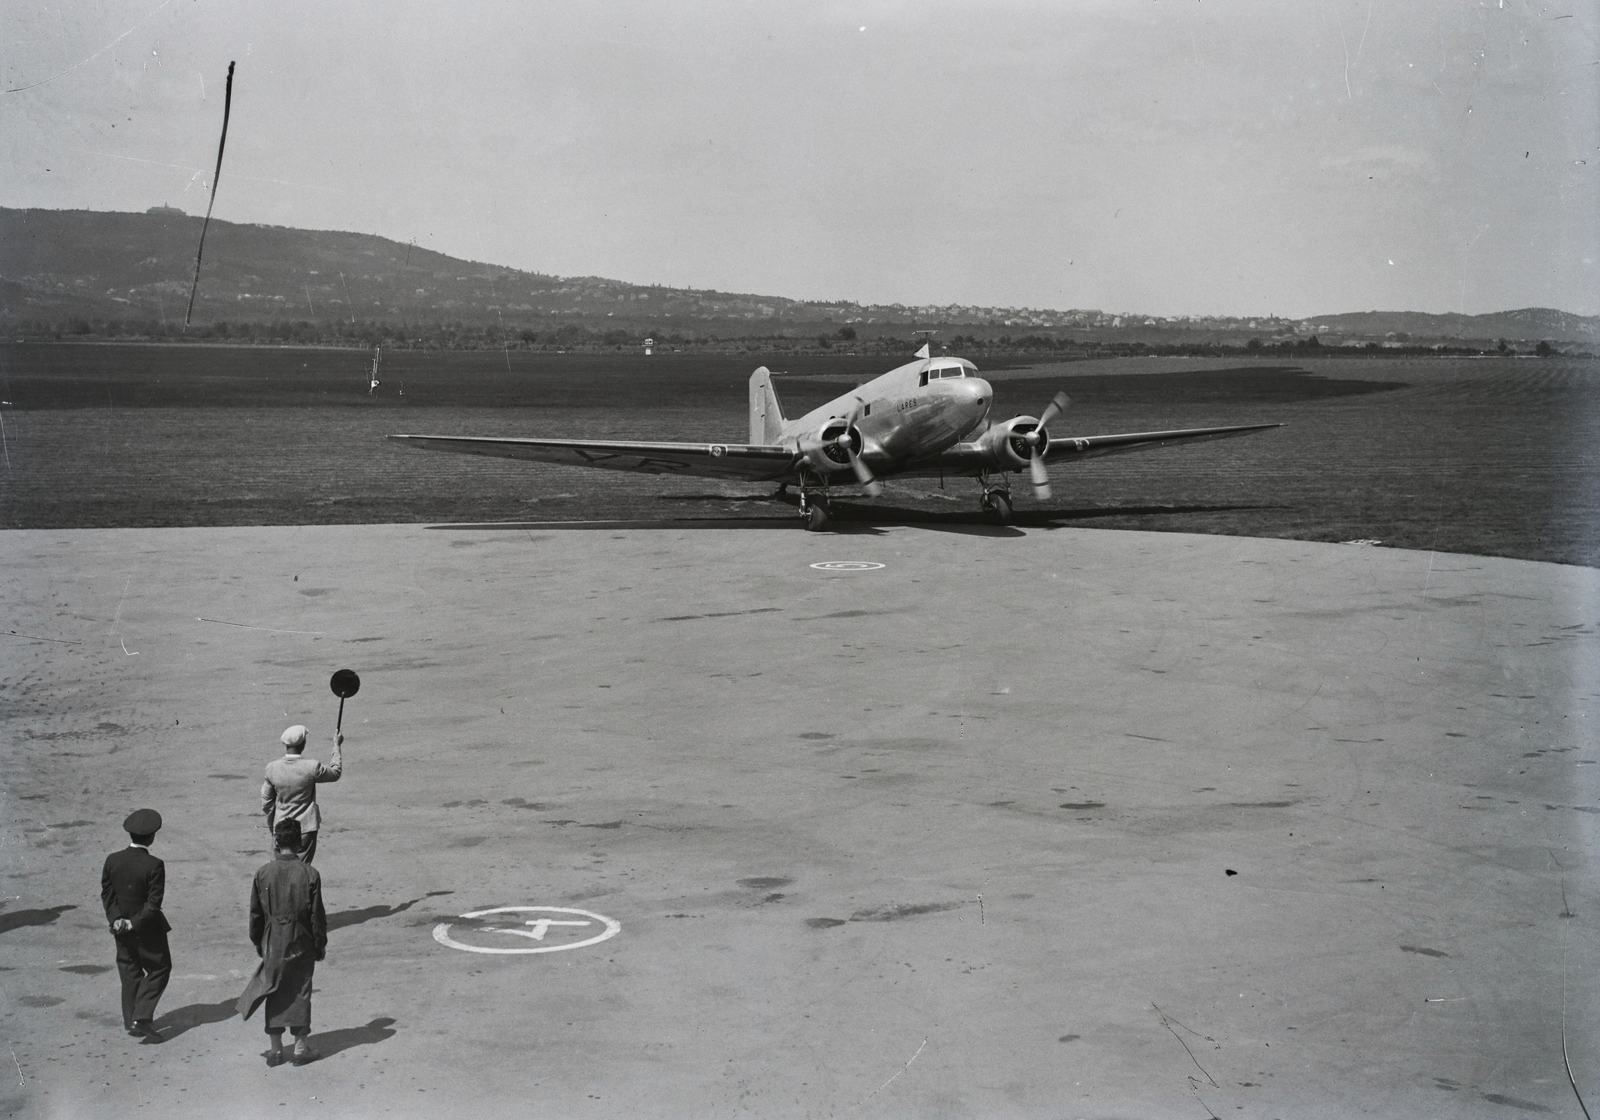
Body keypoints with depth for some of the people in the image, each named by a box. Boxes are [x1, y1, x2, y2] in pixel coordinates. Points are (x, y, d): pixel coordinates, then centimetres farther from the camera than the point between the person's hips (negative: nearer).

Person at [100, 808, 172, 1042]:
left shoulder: (112, 860, -6)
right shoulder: (154, 865, -21)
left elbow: (107, 894, -2)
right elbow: (153, 903, -20)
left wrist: (116, 918, -5)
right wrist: (134, 923, -12)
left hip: (121, 929, 5)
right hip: (148, 931, -5)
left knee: (130, 972, 18)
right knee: (159, 969, 10)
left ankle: (131, 1021, 23)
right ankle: (142, 1016, -1)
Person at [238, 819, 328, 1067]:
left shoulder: (264, 873, -6)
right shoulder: (309, 874, -11)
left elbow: (256, 912, 2)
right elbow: (317, 914, -7)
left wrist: (257, 941, 15)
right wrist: (320, 943, 4)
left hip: (273, 942, 1)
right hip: (301, 943, -1)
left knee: (274, 993, 10)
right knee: (300, 992, 8)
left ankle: (275, 1048, 13)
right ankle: (301, 1047, 11)